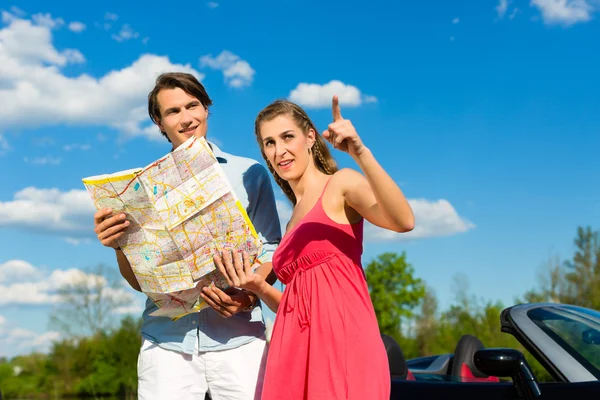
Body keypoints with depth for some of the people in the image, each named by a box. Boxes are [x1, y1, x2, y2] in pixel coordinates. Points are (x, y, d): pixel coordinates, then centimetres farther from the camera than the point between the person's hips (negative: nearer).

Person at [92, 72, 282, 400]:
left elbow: (271, 251, 6)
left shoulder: (250, 174, 8)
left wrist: (249, 295, -14)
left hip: (238, 339, -1)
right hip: (166, 342, 1)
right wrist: (118, 245, -11)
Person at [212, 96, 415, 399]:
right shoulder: (294, 223, 22)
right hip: (295, 353, 7)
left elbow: (403, 222, -19)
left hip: (341, 343, -7)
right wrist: (257, 287, 4)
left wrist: (360, 153, -29)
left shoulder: (342, 184, 1)